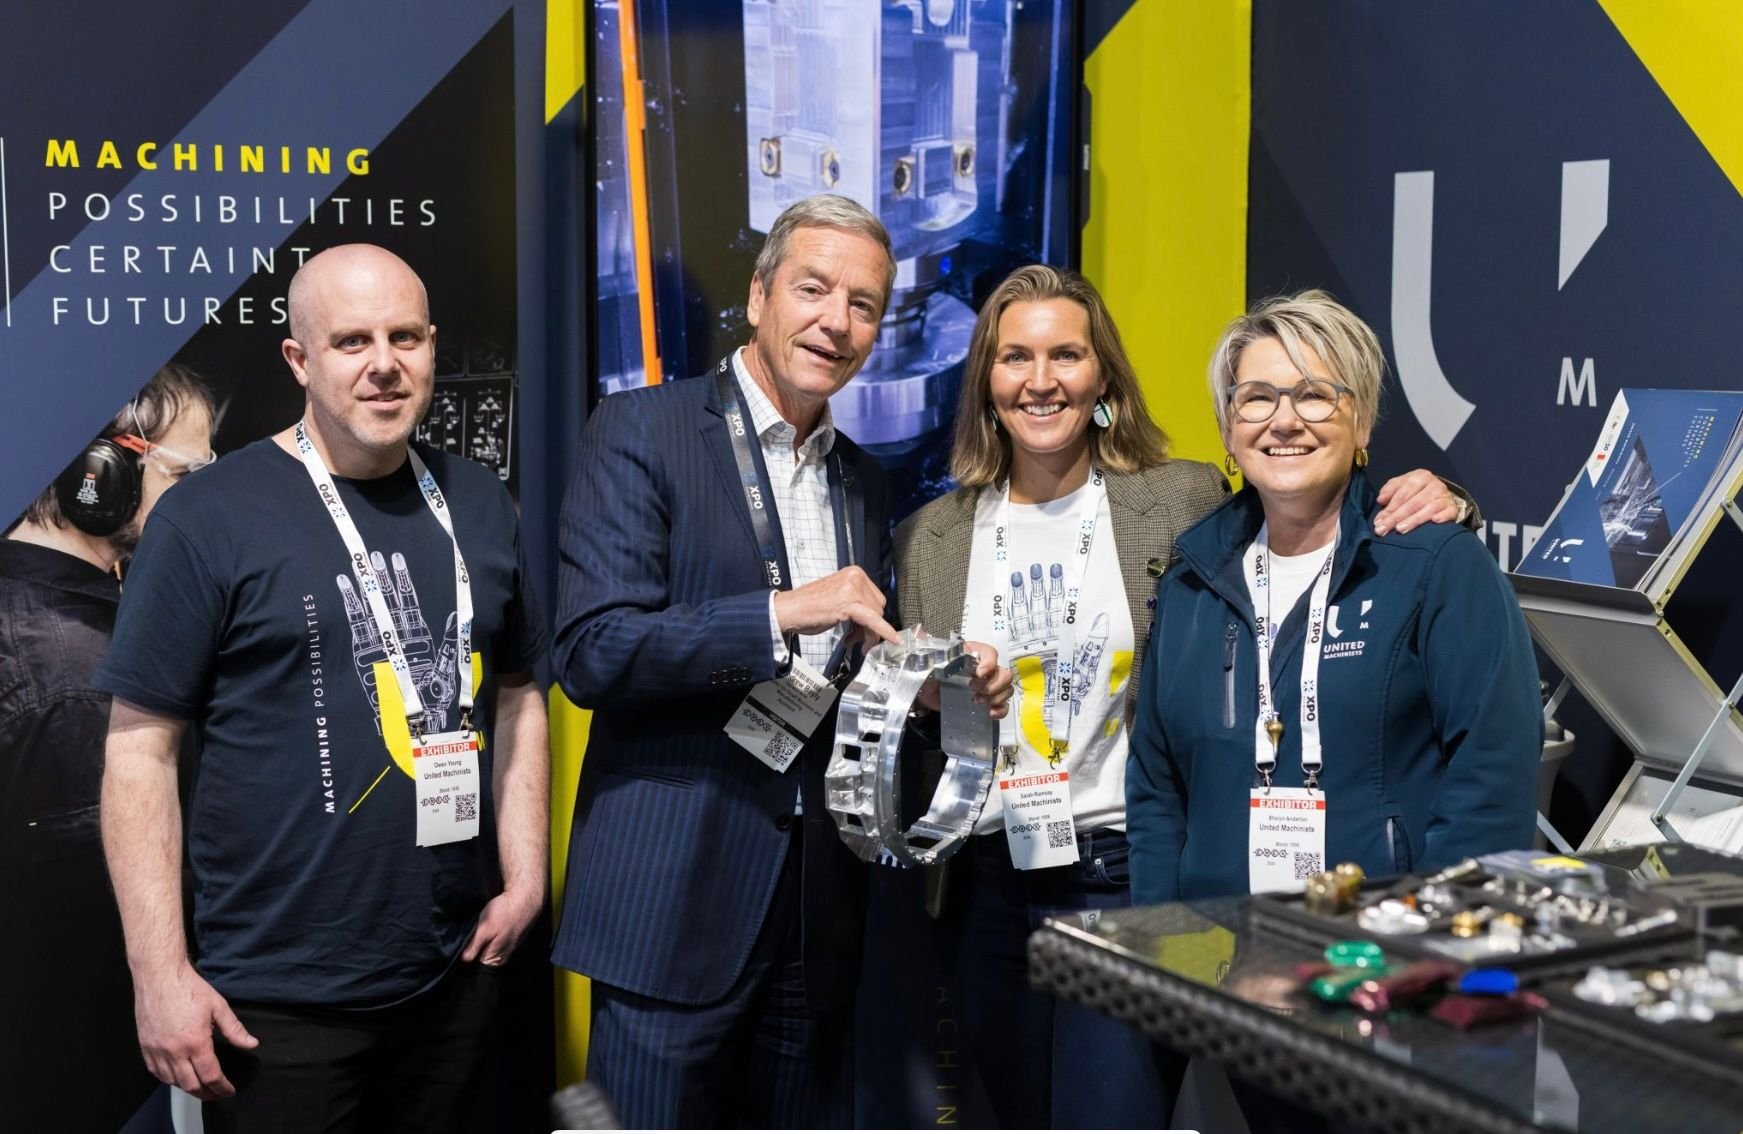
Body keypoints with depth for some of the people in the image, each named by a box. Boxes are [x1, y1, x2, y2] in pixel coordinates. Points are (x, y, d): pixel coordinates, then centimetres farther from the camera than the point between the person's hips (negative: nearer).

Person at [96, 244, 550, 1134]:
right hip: (279, 998, -4)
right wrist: (160, 973, -13)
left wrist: (524, 872, 3)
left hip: (457, 971, 5)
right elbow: (140, 747, -9)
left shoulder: (477, 505, 6)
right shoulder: (209, 518, -10)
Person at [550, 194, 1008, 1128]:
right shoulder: (640, 431, -4)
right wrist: (782, 613, -21)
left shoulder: (863, 482, 14)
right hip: (675, 902, -5)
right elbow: (592, 652, -14)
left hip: (819, 911, 6)